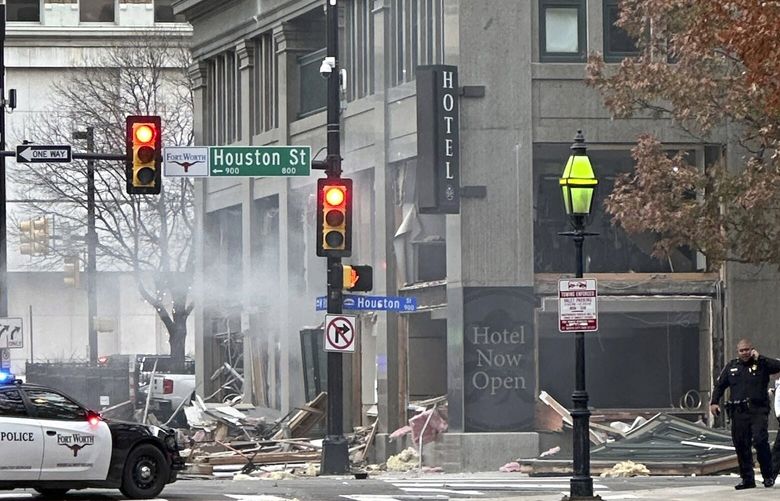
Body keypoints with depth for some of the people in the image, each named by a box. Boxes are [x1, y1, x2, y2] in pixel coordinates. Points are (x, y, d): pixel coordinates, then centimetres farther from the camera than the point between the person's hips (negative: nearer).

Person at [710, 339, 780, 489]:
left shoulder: (761, 364, 6)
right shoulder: (732, 367, 16)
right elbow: (719, 385, 21)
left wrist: (759, 358, -11)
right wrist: (714, 402, 9)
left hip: (758, 410, -4)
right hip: (739, 413, 4)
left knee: (760, 440, -17)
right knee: (741, 446, 3)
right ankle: (747, 479, 10)